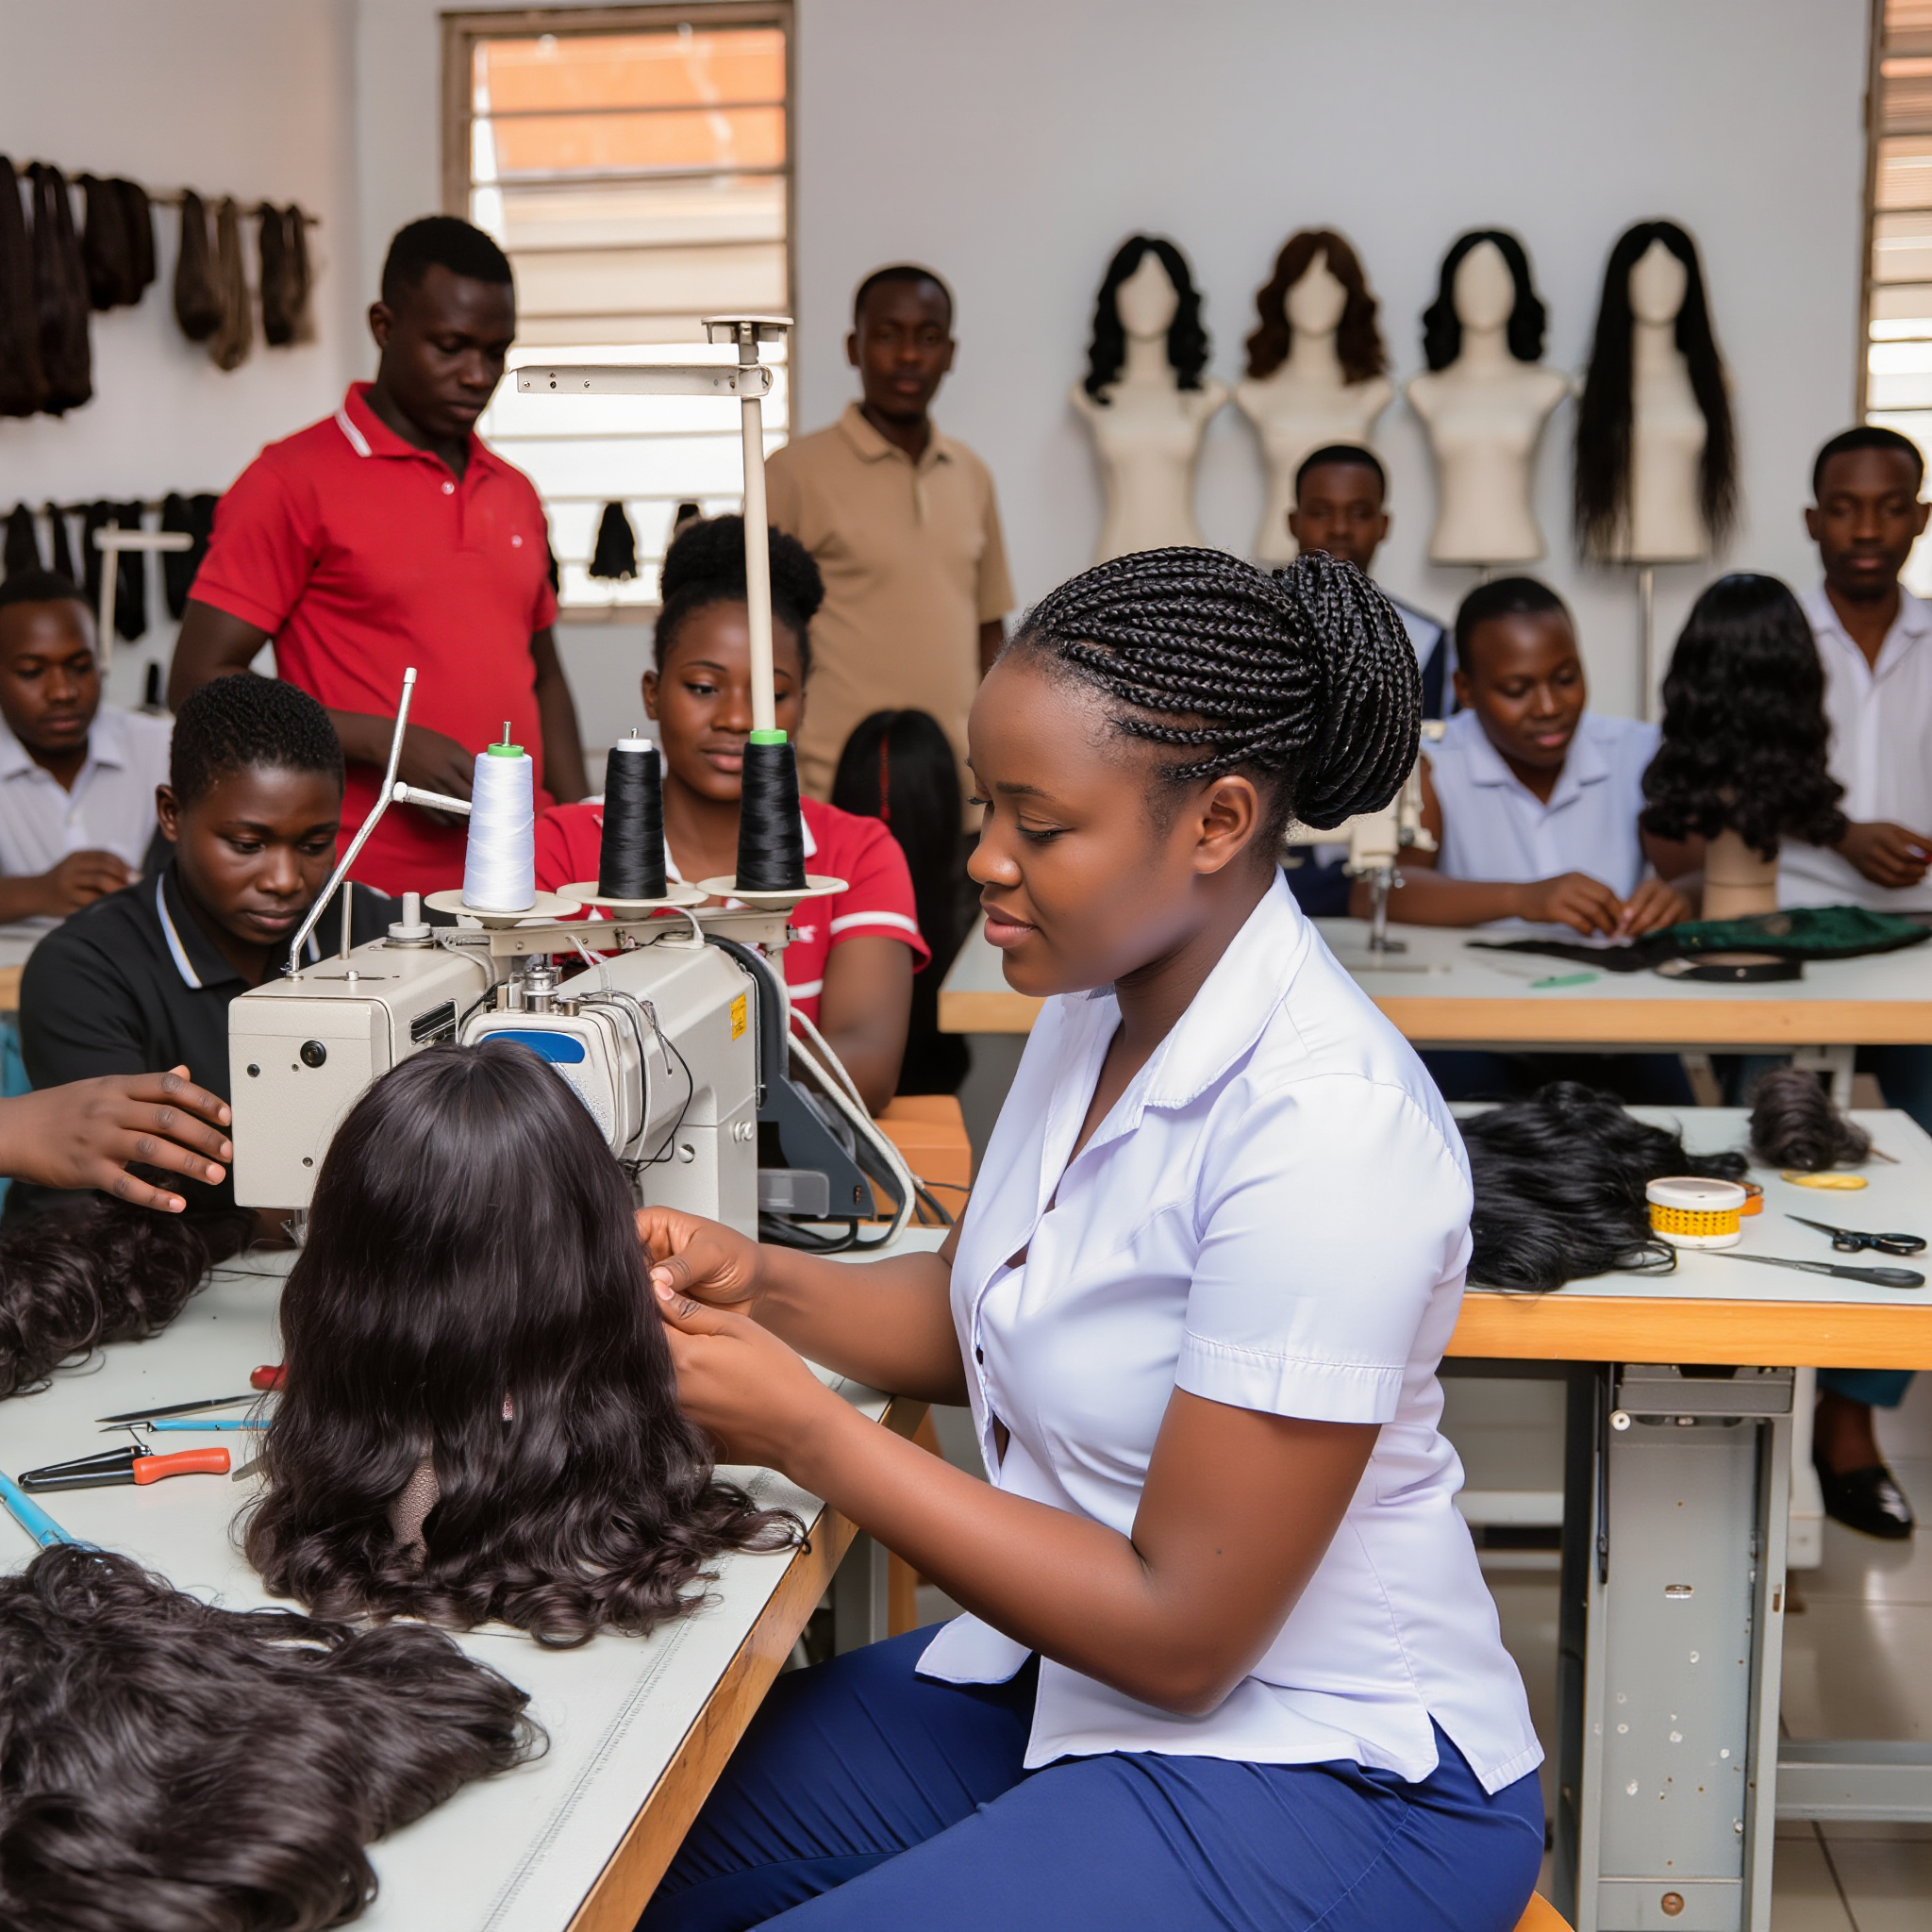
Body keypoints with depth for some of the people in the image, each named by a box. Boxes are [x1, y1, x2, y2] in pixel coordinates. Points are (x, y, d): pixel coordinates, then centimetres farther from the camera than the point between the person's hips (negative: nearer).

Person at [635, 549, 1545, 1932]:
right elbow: (985, 1316, 15)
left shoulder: (1325, 1129, -28)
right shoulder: (1098, 1008, 0)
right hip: (1061, 1671, 8)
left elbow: (1178, 1635, -23)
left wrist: (802, 1431, -22)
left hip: (1323, 1775, -8)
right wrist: (763, 1286, -5)